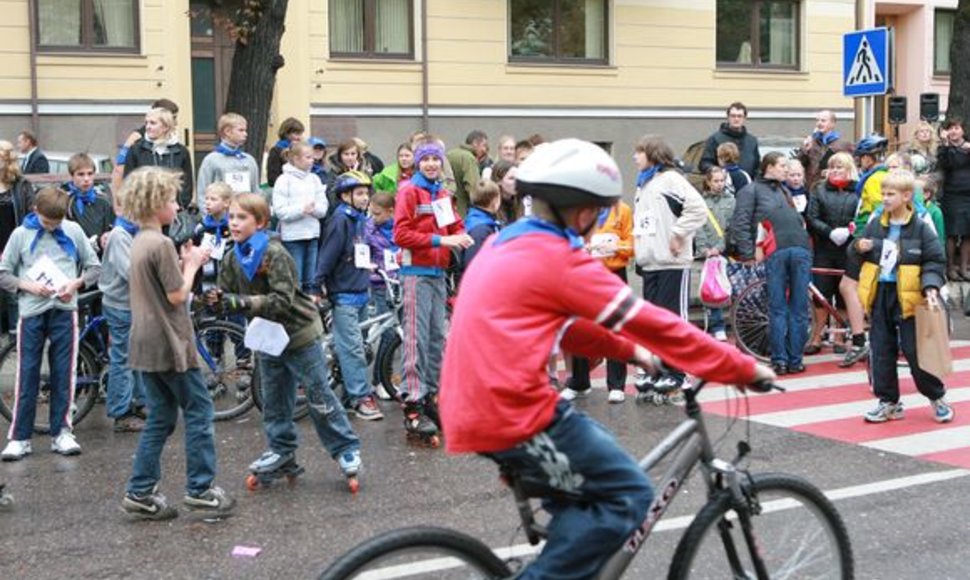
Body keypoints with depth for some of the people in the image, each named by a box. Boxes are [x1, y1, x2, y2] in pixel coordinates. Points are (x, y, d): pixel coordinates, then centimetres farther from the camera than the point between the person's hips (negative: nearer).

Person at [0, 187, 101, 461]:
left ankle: (61, 432, 15)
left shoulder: (73, 231, 4)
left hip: (64, 310, 1)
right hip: (32, 312, -1)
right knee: (27, 375, 1)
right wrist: (29, 286, -12)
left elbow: (95, 267, 9)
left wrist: (76, 283, -9)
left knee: (63, 374, 5)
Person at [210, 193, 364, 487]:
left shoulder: (275, 253, -22)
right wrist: (218, 300, -19)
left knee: (319, 397, 0)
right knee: (274, 398, 15)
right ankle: (281, 449, 29)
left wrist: (242, 302, -35)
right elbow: (229, 297, 4)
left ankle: (346, 448, 12)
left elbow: (282, 300, -28)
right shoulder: (232, 258, 0)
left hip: (299, 332, -7)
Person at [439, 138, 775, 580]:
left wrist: (626, 351, 27)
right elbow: (654, 324, -9)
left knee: (588, 480, 25)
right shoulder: (562, 260, -12)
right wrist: (745, 369, -1)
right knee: (627, 495, -2)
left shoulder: (505, 244, 15)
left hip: (470, 407, 10)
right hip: (511, 413, -10)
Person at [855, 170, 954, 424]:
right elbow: (859, 255, 17)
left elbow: (936, 260, -5)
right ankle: (888, 401, 17)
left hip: (907, 297, -5)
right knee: (881, 351, 7)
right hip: (879, 295, 5)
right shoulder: (875, 225, 6)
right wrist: (859, 248, -5)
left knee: (915, 350, -1)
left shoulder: (920, 228, -6)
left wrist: (931, 286, -18)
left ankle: (937, 397, 17)